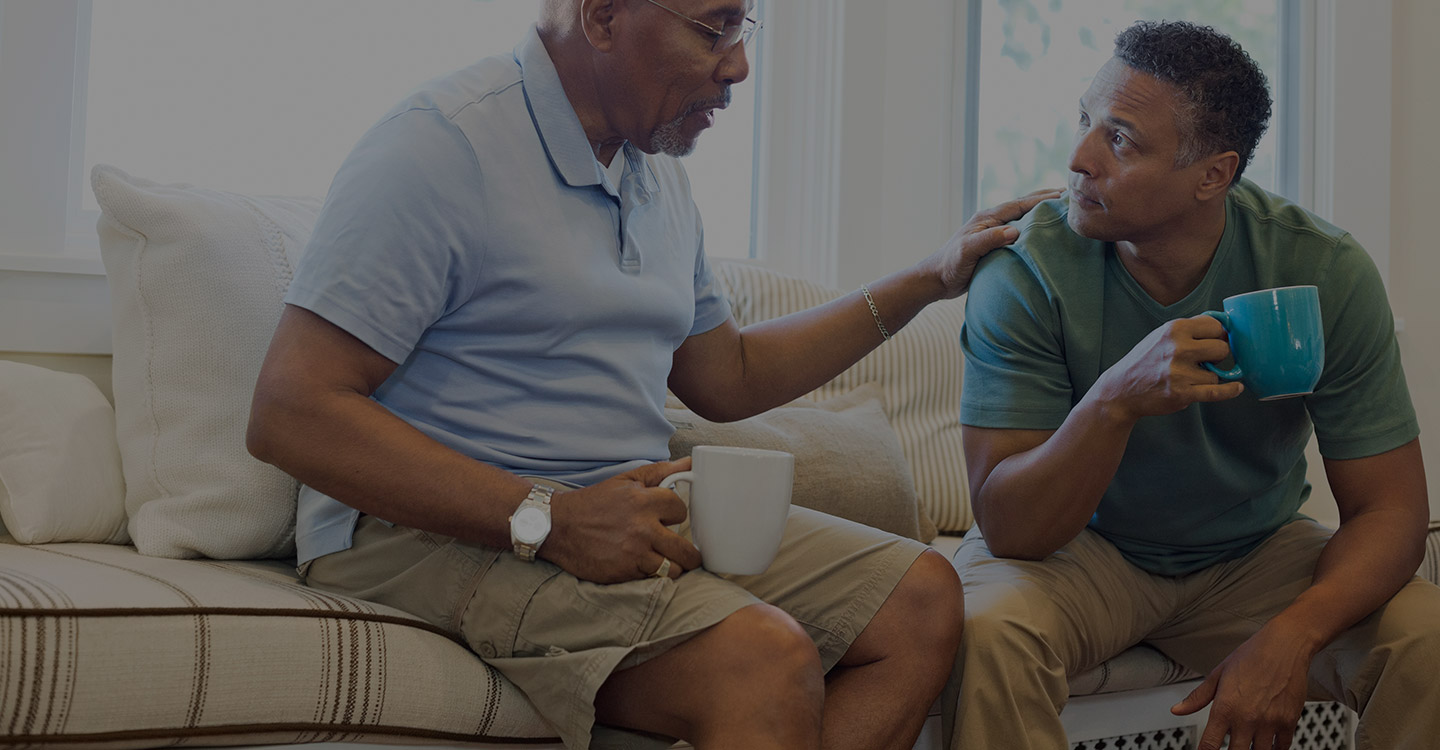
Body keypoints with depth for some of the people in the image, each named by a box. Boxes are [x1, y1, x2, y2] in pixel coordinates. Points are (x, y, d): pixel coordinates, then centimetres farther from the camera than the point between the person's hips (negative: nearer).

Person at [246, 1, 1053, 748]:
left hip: (632, 513, 9)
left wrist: (929, 280, 23)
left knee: (922, 597, -6)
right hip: (438, 531, -9)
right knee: (766, 660, -30)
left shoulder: (656, 172, 16)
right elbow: (289, 414, -19)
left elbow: (727, 378, 28)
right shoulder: (441, 147, -13)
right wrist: (547, 520, -25)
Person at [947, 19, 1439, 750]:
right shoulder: (1025, 269, -21)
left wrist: (1291, 634, -34)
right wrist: (1116, 400, -43)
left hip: (1253, 556, 2)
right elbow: (1008, 528, -24)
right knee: (989, 629, -34)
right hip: (1076, 548, -2)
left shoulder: (1326, 272, -16)